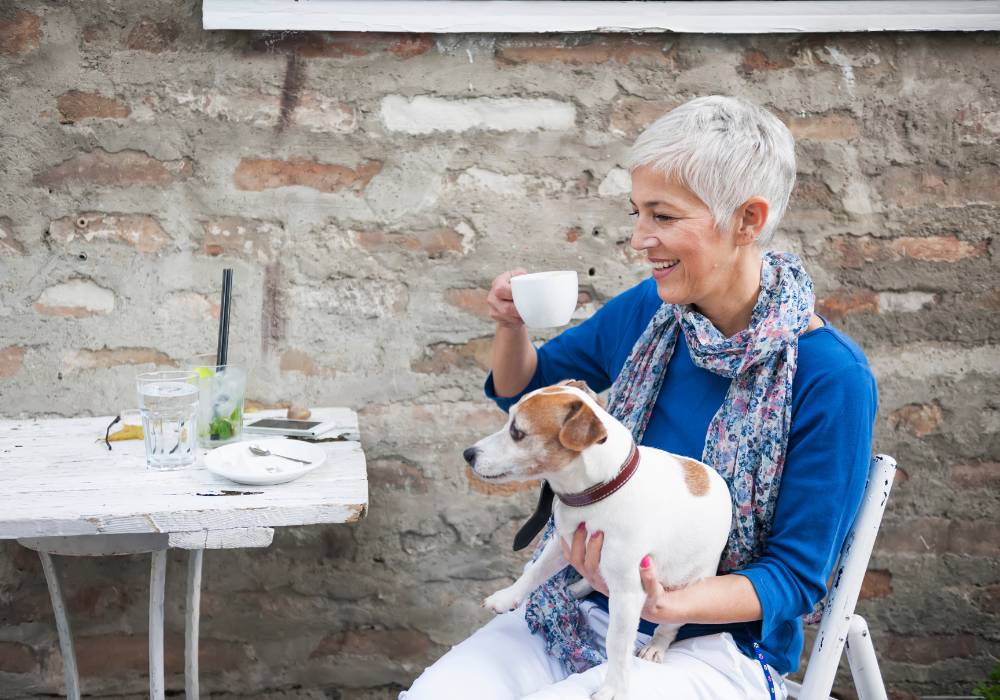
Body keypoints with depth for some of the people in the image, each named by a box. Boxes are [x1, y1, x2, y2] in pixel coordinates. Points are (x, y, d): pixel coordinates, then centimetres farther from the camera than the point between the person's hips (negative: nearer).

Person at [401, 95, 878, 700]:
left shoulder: (831, 377, -16)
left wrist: (664, 603, -28)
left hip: (714, 645, -5)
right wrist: (513, 327, -5)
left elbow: (797, 575, -12)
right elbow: (523, 390, 17)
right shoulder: (647, 313, 0)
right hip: (581, 617, 5)